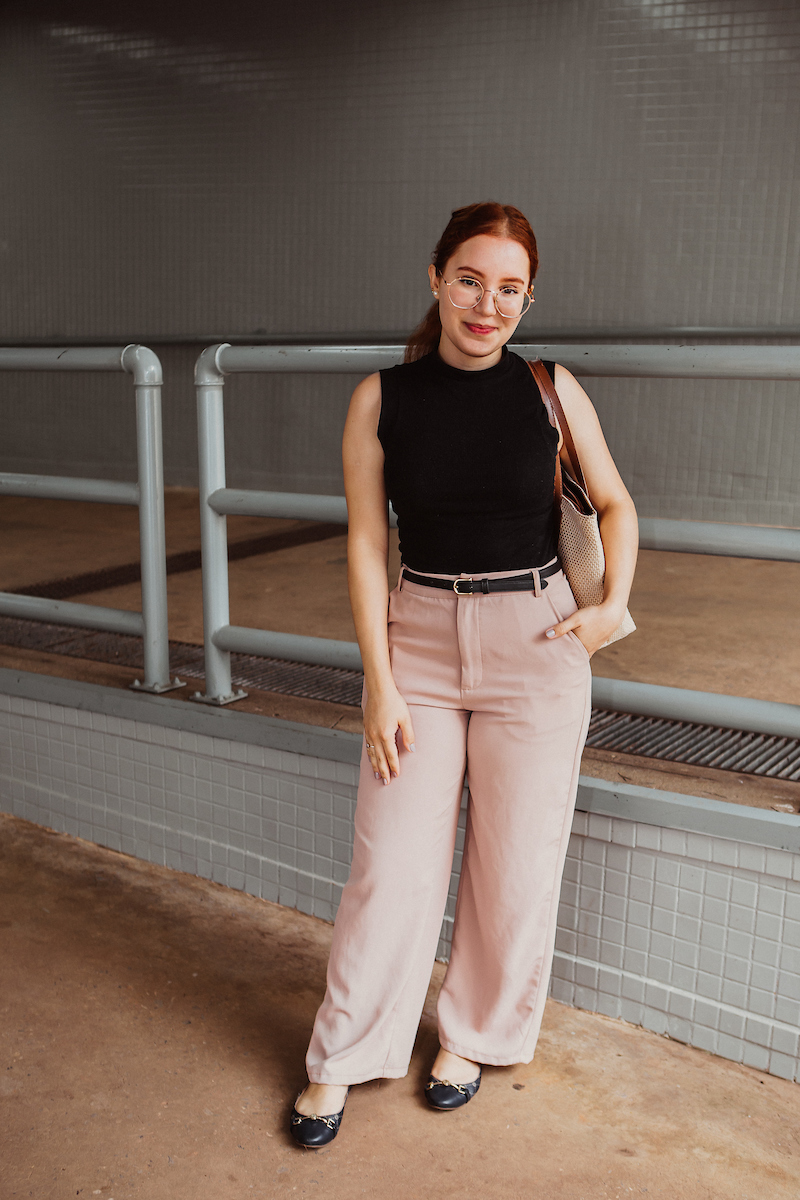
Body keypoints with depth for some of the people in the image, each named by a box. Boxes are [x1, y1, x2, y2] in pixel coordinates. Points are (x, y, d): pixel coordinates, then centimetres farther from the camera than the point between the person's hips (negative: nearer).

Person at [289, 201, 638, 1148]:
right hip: (418, 639, 0)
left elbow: (615, 503, 11)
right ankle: (342, 1058, 26)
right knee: (390, 863, 5)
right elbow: (366, 545, -3)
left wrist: (614, 603, -3)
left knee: (515, 864, 9)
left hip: (535, 644, 0)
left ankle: (475, 1034, 34)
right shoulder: (381, 398, -3)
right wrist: (380, 682, -7)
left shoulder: (551, 389, -3)